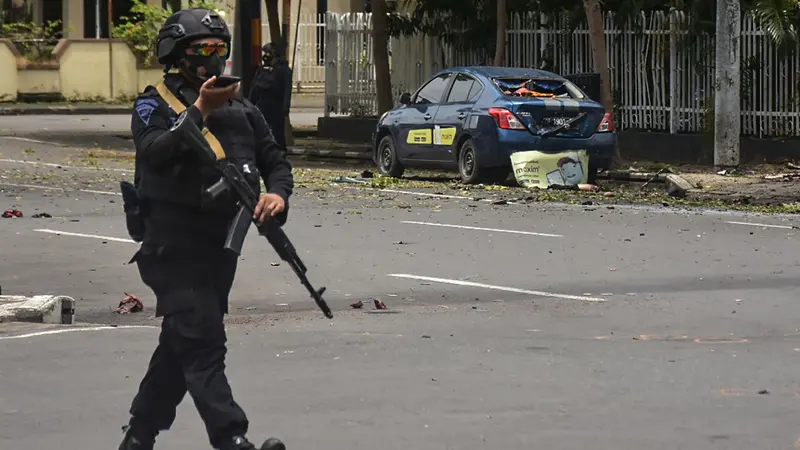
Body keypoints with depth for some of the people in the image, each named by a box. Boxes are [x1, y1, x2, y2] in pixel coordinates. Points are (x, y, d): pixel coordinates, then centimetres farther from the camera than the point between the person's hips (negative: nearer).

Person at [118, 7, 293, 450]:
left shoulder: (241, 109, 13)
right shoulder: (154, 104, -2)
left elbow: (275, 161, 13)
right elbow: (156, 153, -20)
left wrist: (277, 194, -9)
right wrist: (200, 110, -26)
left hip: (221, 244, 6)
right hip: (173, 244, -6)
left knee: (180, 346, 15)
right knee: (204, 344, -16)